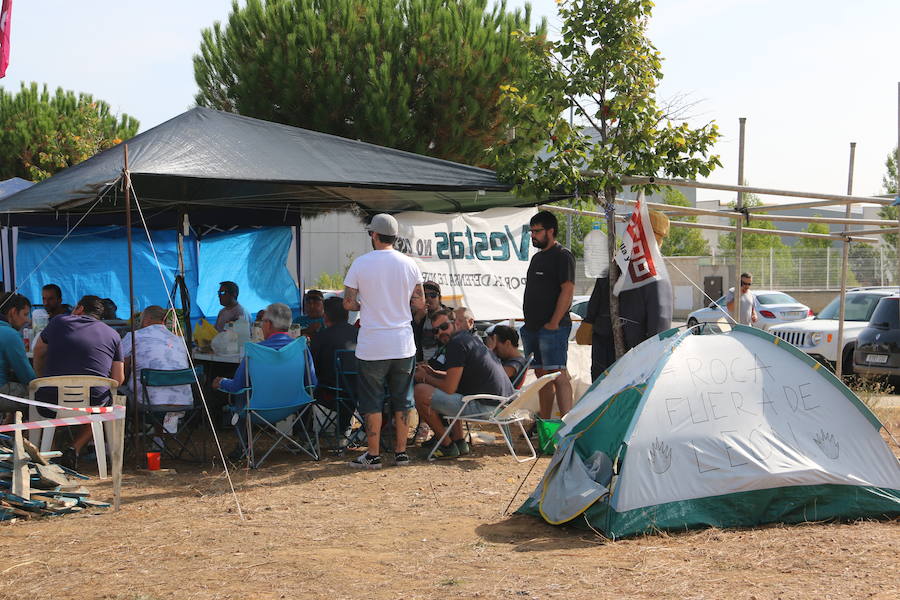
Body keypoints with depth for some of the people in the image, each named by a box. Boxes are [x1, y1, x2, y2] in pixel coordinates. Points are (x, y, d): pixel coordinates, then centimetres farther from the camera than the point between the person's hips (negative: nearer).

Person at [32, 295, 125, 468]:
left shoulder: (58, 322, 11)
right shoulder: (113, 335, 11)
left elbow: (38, 352, 26)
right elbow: (118, 379, 7)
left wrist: (43, 380, 42)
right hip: (94, 402, 0)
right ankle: (76, 448, 10)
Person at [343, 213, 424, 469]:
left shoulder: (361, 264, -8)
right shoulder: (409, 264, 0)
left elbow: (348, 303, -6)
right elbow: (419, 303, 5)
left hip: (372, 346, -3)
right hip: (403, 345, 3)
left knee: (372, 402, 5)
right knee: (402, 400, 12)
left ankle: (373, 455, 8)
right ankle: (401, 452, 16)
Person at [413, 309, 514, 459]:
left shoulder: (457, 342, -11)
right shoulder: (471, 338, 20)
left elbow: (449, 388, -14)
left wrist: (425, 377, 4)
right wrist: (433, 373, 23)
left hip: (484, 406, -11)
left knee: (421, 392, -8)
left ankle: (447, 446, 3)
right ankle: (459, 441, 23)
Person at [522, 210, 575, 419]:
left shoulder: (563, 256, -7)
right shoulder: (537, 257, 20)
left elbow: (568, 290, -16)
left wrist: (554, 323, -19)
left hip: (552, 328, -9)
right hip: (533, 327, 9)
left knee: (557, 375, -13)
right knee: (542, 375, 11)